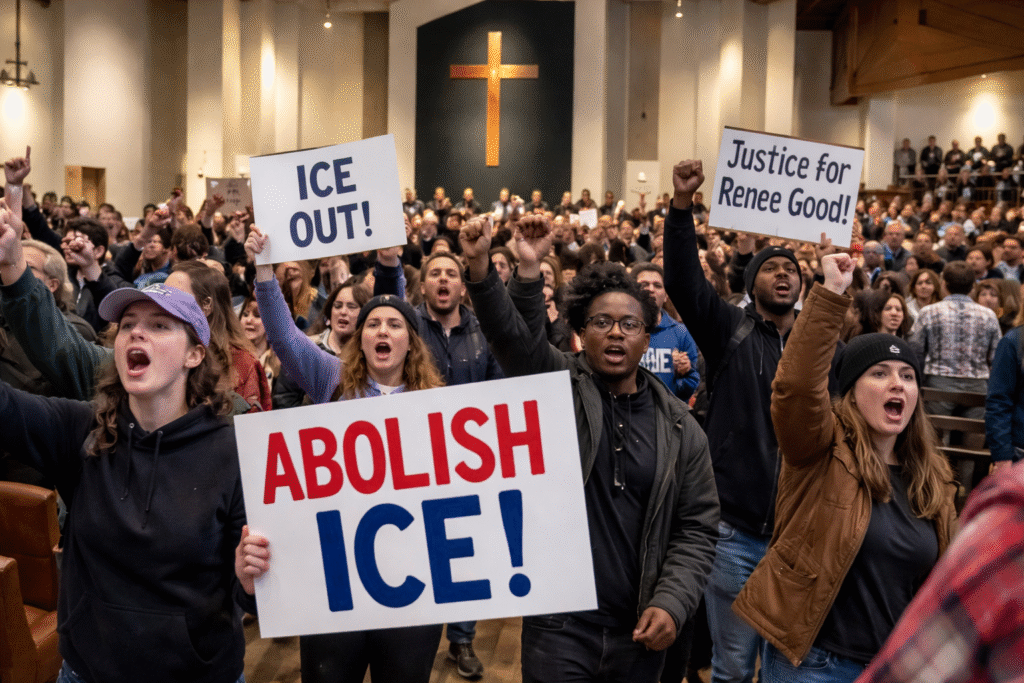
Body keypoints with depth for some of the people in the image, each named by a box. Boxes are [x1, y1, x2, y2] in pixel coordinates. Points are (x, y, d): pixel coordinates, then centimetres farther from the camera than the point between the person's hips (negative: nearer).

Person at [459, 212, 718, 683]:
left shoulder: (679, 427, 3)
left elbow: (696, 527, 4)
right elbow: (512, 332, -21)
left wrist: (671, 603, -7)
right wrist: (481, 267, -37)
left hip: (641, 631, 3)